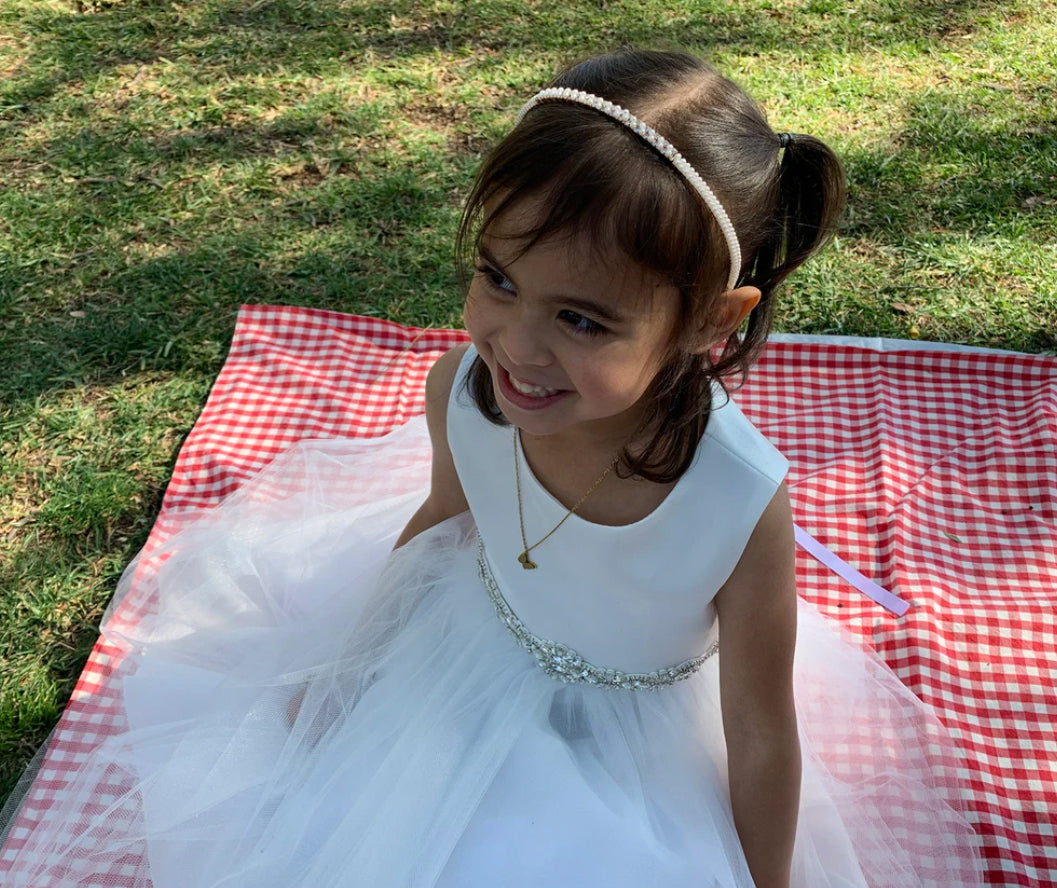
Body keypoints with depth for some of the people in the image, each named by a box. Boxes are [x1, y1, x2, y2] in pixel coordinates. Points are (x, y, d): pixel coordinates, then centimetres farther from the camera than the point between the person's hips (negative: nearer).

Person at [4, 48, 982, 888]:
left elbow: (762, 738, -20)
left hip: (624, 741, -2)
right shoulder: (462, 392, -28)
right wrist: (347, 659, 11)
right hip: (460, 650, 3)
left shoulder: (743, 507, -38)